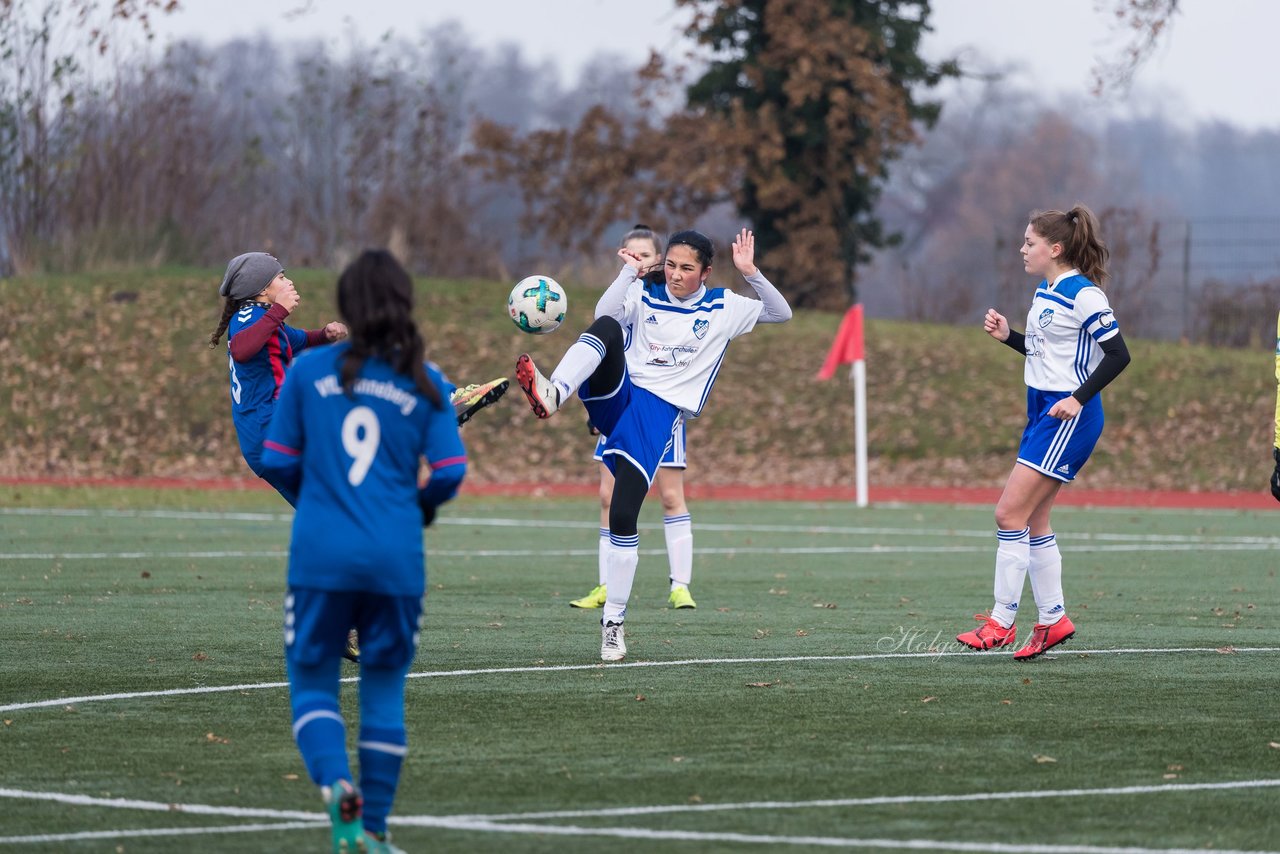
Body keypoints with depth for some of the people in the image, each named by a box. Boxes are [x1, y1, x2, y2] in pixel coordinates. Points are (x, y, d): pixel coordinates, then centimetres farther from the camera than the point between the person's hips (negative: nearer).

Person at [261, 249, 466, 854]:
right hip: (396, 557, 1)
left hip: (321, 555, -1)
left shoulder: (309, 371, 1)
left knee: (312, 684, 8)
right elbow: (450, 473, -2)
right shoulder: (426, 383, 1)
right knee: (384, 690, 13)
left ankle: (335, 781, -20)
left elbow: (277, 462, 3)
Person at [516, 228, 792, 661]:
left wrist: (750, 273, -8)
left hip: (658, 412, -2)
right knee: (608, 329, -30)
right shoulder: (645, 296, 12)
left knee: (623, 516, -13)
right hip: (615, 393, 2)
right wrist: (630, 271, -12)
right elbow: (604, 313, -6)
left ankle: (613, 622, -1)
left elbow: (781, 313, 4)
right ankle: (553, 393, -55)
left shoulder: (722, 308, 10)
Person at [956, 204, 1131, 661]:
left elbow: (1118, 354, -16)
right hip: (1042, 411, 10)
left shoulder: (1083, 294, -14)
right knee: (1033, 520, 10)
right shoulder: (1043, 292, 13)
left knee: (1010, 513, -12)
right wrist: (1007, 336, 9)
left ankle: (1001, 622, -8)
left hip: (1069, 416, -10)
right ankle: (1053, 619, 18)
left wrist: (1079, 399, -23)